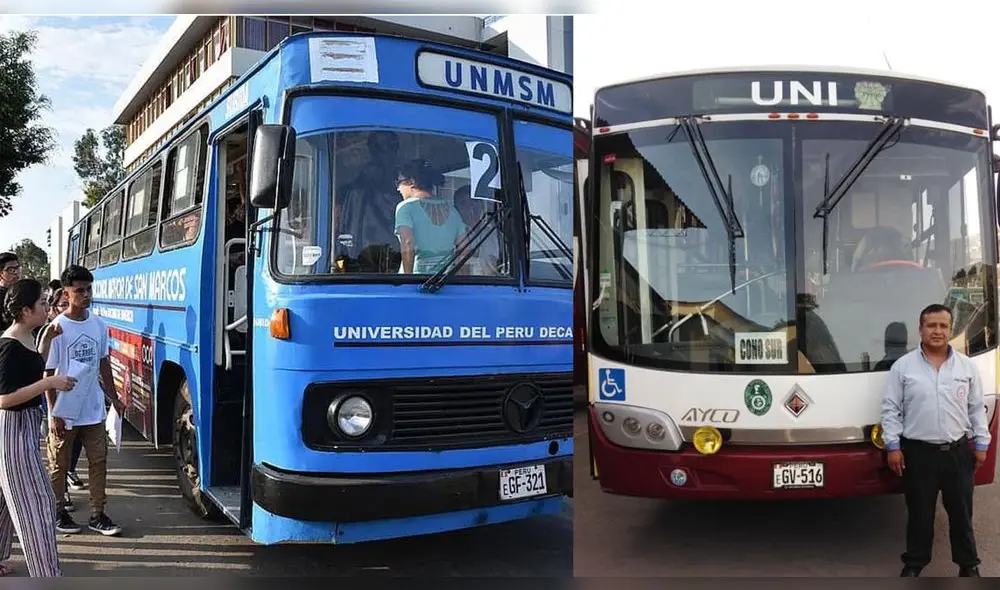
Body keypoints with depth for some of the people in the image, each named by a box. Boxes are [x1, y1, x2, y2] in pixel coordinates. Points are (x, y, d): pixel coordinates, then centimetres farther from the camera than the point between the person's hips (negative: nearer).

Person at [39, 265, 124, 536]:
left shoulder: (98, 324, 1)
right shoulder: (57, 329, -13)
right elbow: (47, 373, -11)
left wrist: (114, 399, 12)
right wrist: (54, 413, -13)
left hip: (94, 409, 4)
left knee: (98, 462, 8)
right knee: (59, 465, 11)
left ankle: (97, 514, 17)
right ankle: (57, 513, 27)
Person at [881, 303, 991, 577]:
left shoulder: (967, 366, 4)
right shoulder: (903, 366, -4)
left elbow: (977, 409, 10)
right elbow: (890, 409, -4)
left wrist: (981, 443, 6)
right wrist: (892, 446, -8)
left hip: (958, 451, 2)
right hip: (918, 452, -2)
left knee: (961, 512, 13)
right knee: (919, 513, 8)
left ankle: (968, 564, 29)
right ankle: (914, 563, 23)